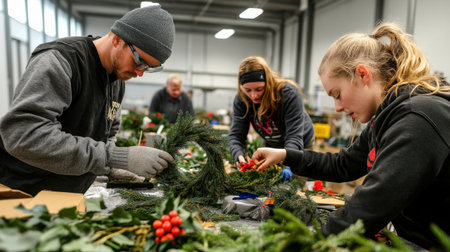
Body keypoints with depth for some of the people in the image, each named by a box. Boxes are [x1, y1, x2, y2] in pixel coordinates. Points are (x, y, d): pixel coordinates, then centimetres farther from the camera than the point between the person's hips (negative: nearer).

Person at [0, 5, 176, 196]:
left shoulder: (118, 81, 3)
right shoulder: (59, 59, -22)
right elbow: (22, 134, -34)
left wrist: (112, 168, -8)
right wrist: (116, 157, -37)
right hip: (20, 193, -7)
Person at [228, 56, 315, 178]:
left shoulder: (289, 93, -34)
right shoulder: (241, 100, -22)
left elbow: (294, 137, -39)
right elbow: (236, 134, -25)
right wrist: (239, 157, -47)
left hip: (300, 145, -3)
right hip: (270, 144, 3)